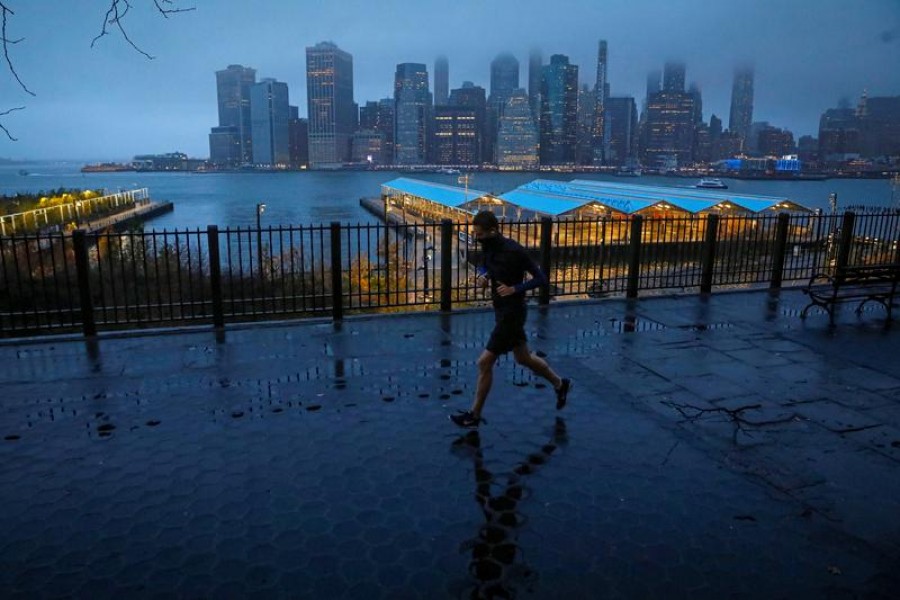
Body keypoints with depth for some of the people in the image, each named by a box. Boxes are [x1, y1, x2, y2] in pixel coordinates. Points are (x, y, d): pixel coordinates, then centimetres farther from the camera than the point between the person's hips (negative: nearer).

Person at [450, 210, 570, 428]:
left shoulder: (514, 251, -23)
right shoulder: (488, 247, 0)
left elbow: (541, 278, -16)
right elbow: (484, 265, 21)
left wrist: (515, 289, -28)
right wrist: (483, 275, -3)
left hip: (512, 312, -9)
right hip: (501, 309, 9)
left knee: (484, 362, -5)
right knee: (524, 358, 22)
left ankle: (474, 415, 10)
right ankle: (560, 384, 44)